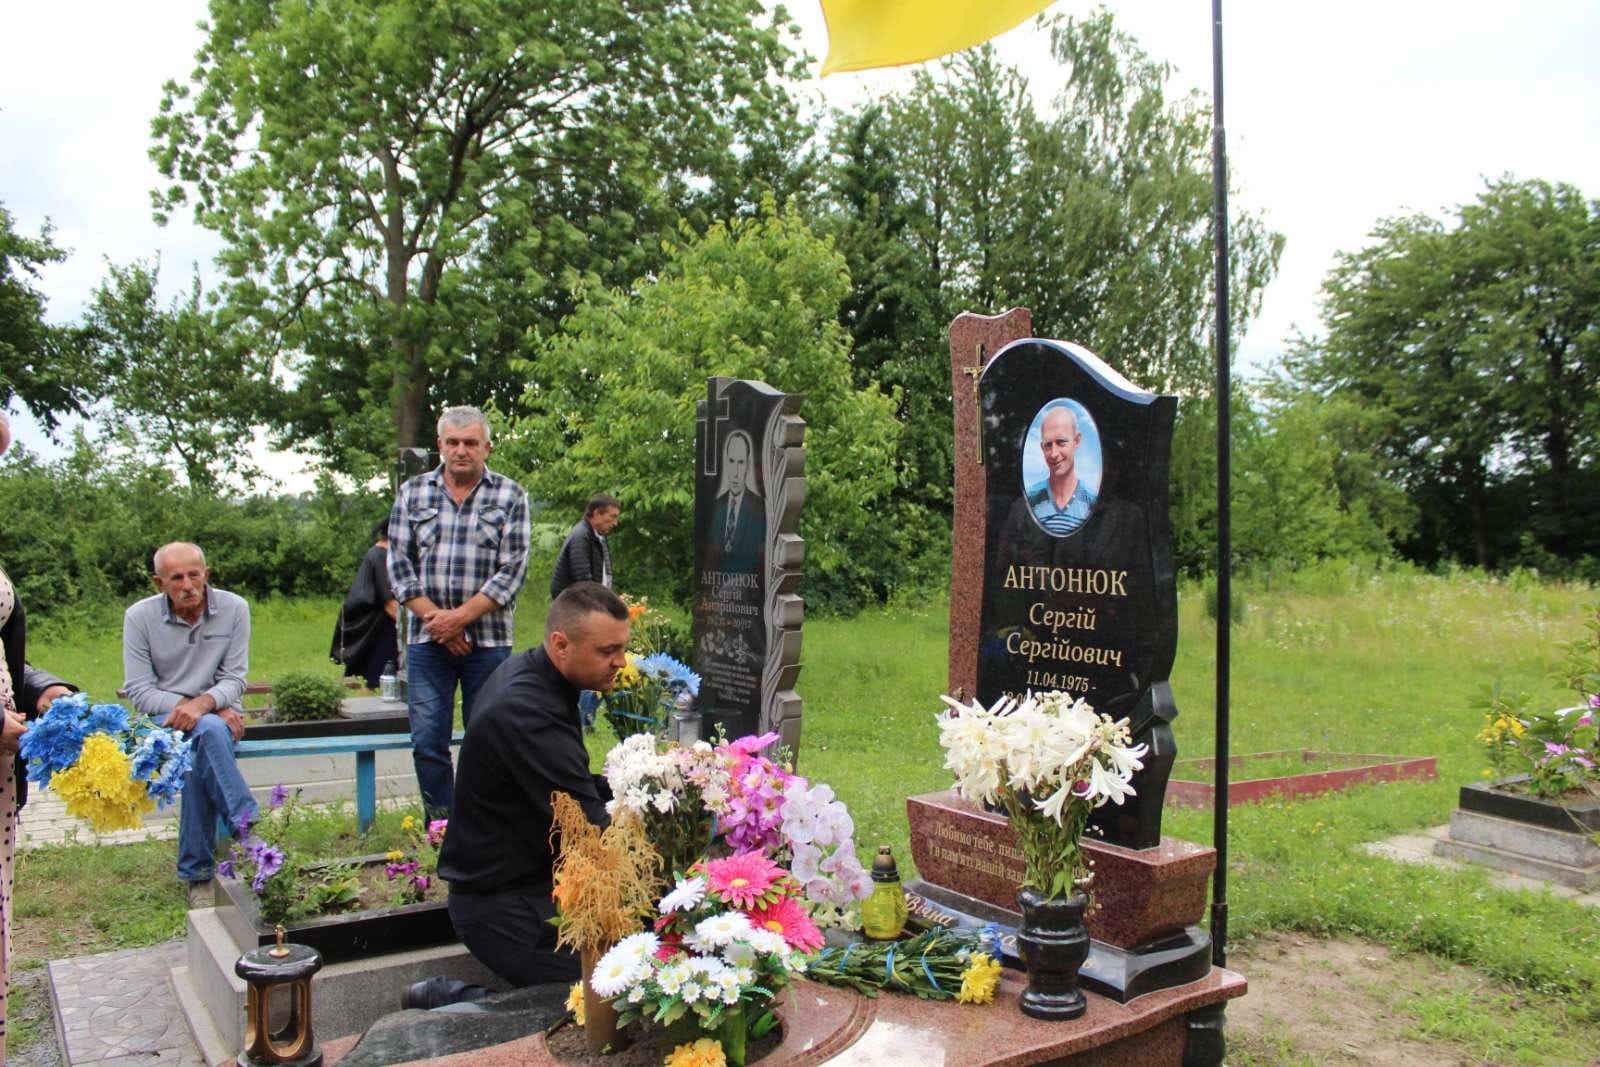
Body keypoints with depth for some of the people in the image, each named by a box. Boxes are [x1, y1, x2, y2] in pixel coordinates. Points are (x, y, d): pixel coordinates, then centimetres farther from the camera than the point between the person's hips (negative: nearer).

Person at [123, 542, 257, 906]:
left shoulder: (234, 608, -4)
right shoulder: (139, 616, -5)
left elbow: (233, 679, -3)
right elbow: (138, 691, -5)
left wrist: (204, 702, -24)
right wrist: (184, 707, -18)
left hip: (220, 713, 1)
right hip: (167, 715, -1)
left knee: (201, 750, -34)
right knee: (209, 731, -36)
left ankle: (197, 872, -25)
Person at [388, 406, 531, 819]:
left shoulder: (509, 496, 2)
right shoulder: (413, 492, 9)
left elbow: (512, 570, -5)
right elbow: (399, 563, 5)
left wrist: (460, 616, -13)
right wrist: (434, 617, -8)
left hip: (488, 639, -2)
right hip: (426, 640, 2)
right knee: (427, 743, 3)